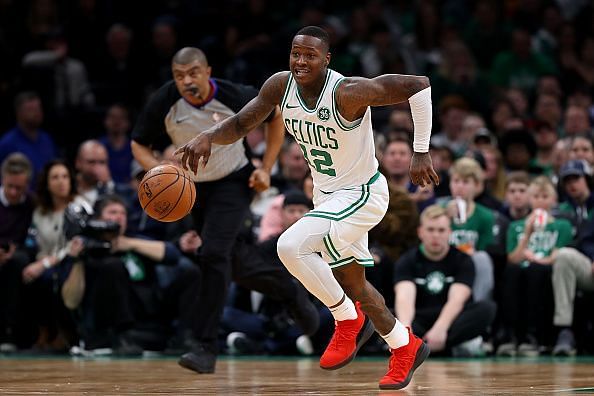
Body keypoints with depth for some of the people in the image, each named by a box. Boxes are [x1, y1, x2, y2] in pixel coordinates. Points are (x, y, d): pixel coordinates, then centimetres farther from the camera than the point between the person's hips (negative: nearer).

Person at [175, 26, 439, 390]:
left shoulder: (348, 93, -29)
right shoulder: (280, 86, -10)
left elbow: (419, 85, -27)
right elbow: (241, 124, -3)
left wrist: (421, 153, -25)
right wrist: (208, 137, -25)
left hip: (363, 194, -8)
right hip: (327, 196, 8)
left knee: (291, 246, -25)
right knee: (353, 285, 17)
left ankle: (348, 319, -4)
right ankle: (406, 347, 38)